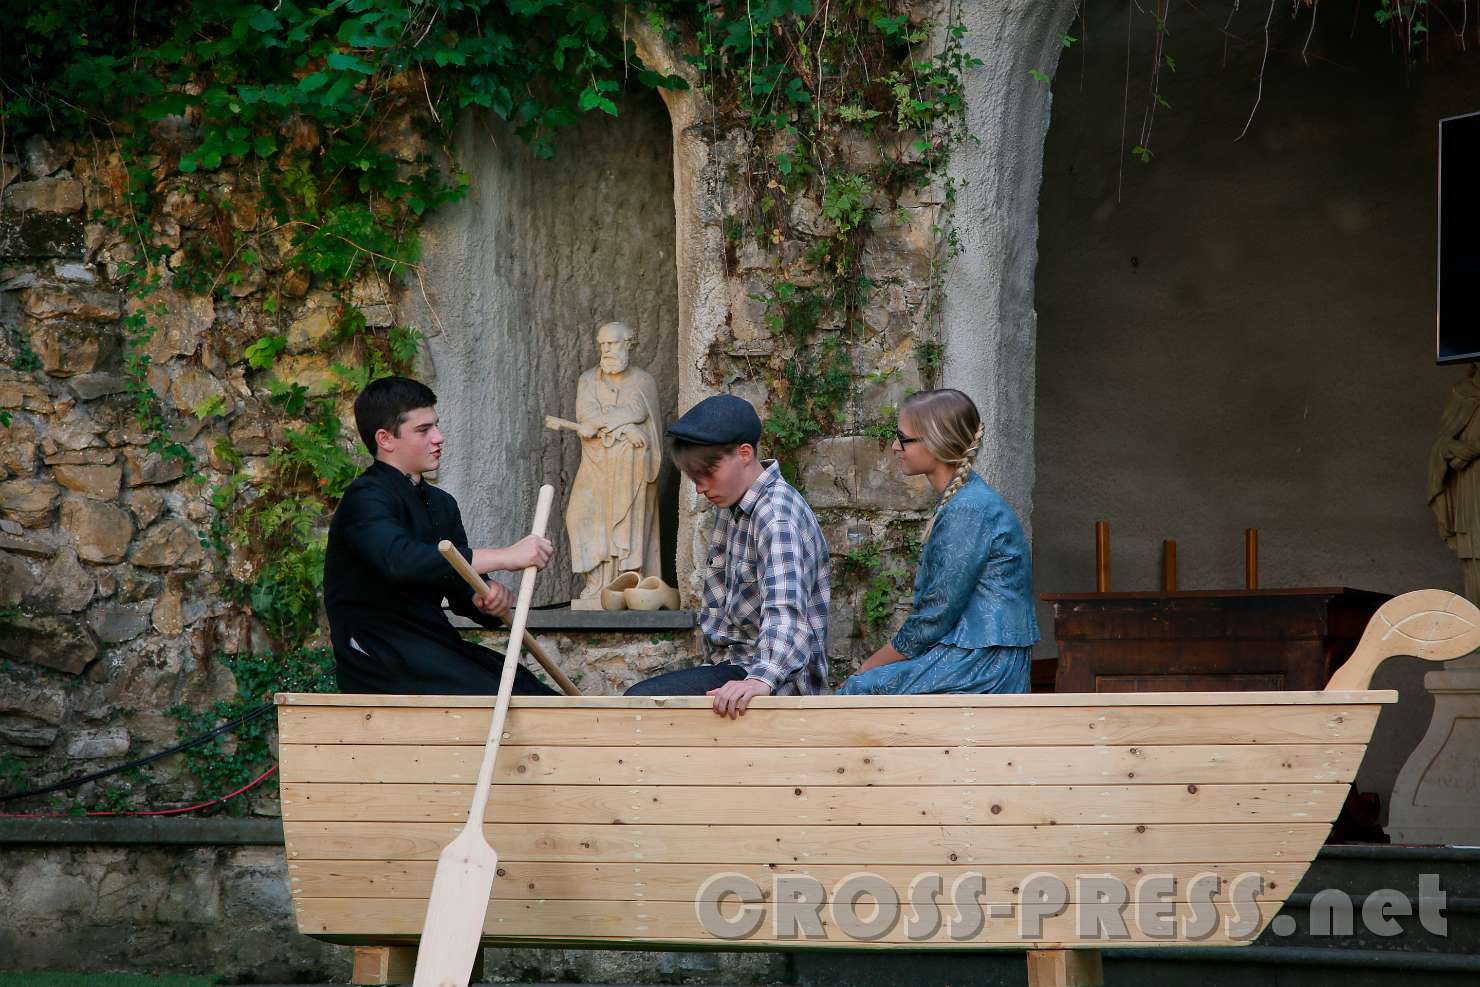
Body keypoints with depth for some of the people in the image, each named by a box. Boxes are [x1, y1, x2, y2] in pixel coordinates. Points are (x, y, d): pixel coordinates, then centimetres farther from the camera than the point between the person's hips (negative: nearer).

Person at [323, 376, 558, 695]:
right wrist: (503, 557, -33)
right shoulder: (365, 498, -11)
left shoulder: (441, 504, 18)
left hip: (433, 648, 8)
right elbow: (401, 560, -31)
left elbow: (461, 590, 16)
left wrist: (486, 601, -11)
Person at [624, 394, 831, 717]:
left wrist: (762, 679, -51)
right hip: (733, 664, 10)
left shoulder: (777, 516, -21)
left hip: (776, 679, -10)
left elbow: (785, 611, -36)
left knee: (641, 701, -25)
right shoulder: (729, 506, 11)